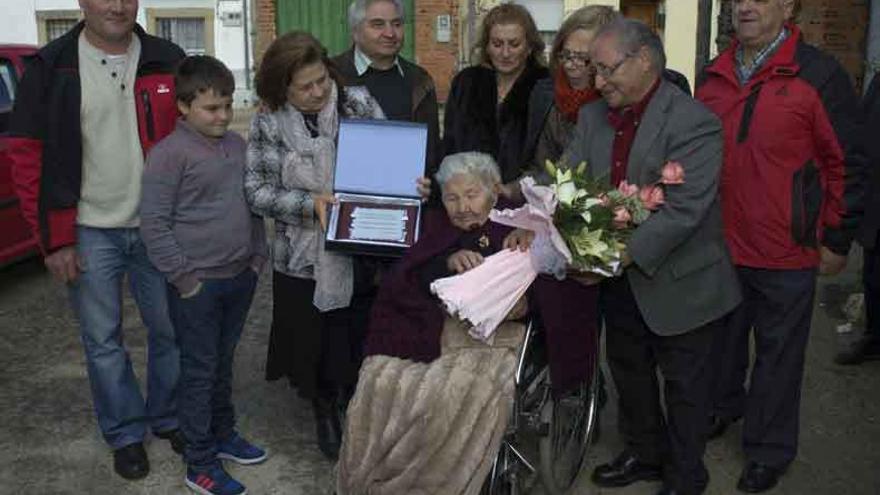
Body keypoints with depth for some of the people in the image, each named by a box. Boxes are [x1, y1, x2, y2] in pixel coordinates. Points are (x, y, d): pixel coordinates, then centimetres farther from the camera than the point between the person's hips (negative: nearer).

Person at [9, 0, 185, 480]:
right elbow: (28, 157, -3)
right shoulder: (50, 67, -5)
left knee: (170, 329, 11)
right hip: (90, 232, -1)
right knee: (103, 341, 8)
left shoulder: (168, 61, 1)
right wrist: (54, 240, -6)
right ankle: (125, 434, 27)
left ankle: (169, 418, 33)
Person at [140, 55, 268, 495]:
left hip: (239, 277, 6)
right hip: (198, 283, -6)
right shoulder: (169, 153, -13)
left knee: (223, 362, 19)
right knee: (200, 370, 4)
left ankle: (223, 434, 36)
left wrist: (258, 255, 10)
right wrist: (184, 277, -15)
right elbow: (153, 223, -14)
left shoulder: (237, 145, 7)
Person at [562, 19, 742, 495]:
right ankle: (644, 454, 44)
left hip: (676, 282, -6)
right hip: (619, 277, 7)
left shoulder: (693, 122, -21)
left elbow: (683, 210, -27)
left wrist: (624, 255, -31)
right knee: (628, 369, 21)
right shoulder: (593, 116, 2)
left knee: (683, 382, 12)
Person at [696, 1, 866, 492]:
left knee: (778, 355, 9)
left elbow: (848, 165, -7)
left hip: (786, 255, -4)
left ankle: (769, 451, 25)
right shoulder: (712, 77, 6)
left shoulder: (820, 75, -9)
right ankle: (722, 407, 44)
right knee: (722, 340, 20)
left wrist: (837, 240, -5)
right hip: (719, 247, 5)